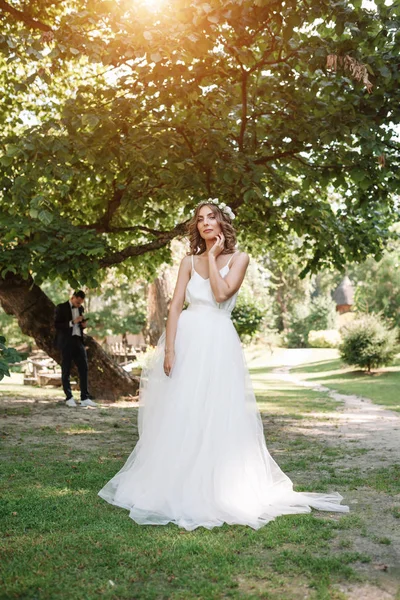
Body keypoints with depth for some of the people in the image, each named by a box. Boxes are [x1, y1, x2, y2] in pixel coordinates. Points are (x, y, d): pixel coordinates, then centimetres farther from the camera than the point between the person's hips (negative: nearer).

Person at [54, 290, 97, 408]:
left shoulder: (81, 308, 14)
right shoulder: (61, 308, -4)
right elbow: (56, 325, -11)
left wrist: (84, 324, 1)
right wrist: (72, 322, -19)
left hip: (78, 341, 5)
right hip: (66, 342, -5)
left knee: (84, 368, -1)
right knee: (66, 370, 2)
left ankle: (85, 398, 1)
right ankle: (69, 398, 12)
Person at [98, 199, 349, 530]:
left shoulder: (238, 258, 3)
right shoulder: (190, 260, 10)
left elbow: (221, 294, -14)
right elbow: (175, 305, 2)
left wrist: (212, 256, -5)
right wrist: (169, 348, -8)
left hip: (219, 342, -2)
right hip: (187, 339, 3)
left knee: (216, 416, -1)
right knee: (178, 415, 4)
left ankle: (215, 489, 13)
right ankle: (175, 486, 18)